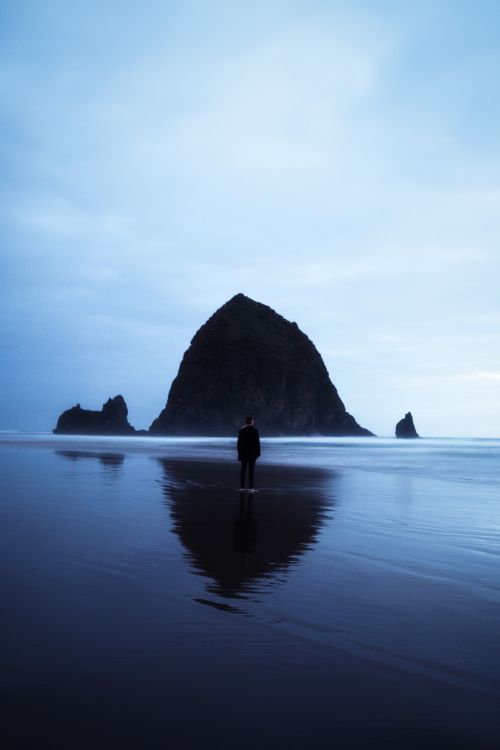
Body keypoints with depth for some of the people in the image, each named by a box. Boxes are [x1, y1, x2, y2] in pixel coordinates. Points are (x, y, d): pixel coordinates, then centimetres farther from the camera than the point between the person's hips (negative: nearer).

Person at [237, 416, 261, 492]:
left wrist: (240, 452, 14)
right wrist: (258, 452, -4)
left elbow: (239, 443, 8)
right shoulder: (254, 430, -7)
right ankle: (251, 487, -6)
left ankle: (242, 487, 7)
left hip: (243, 453, 4)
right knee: (251, 470, -3)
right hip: (252, 453, -4)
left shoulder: (241, 430, 5)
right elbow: (257, 442, -9)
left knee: (243, 470, 7)